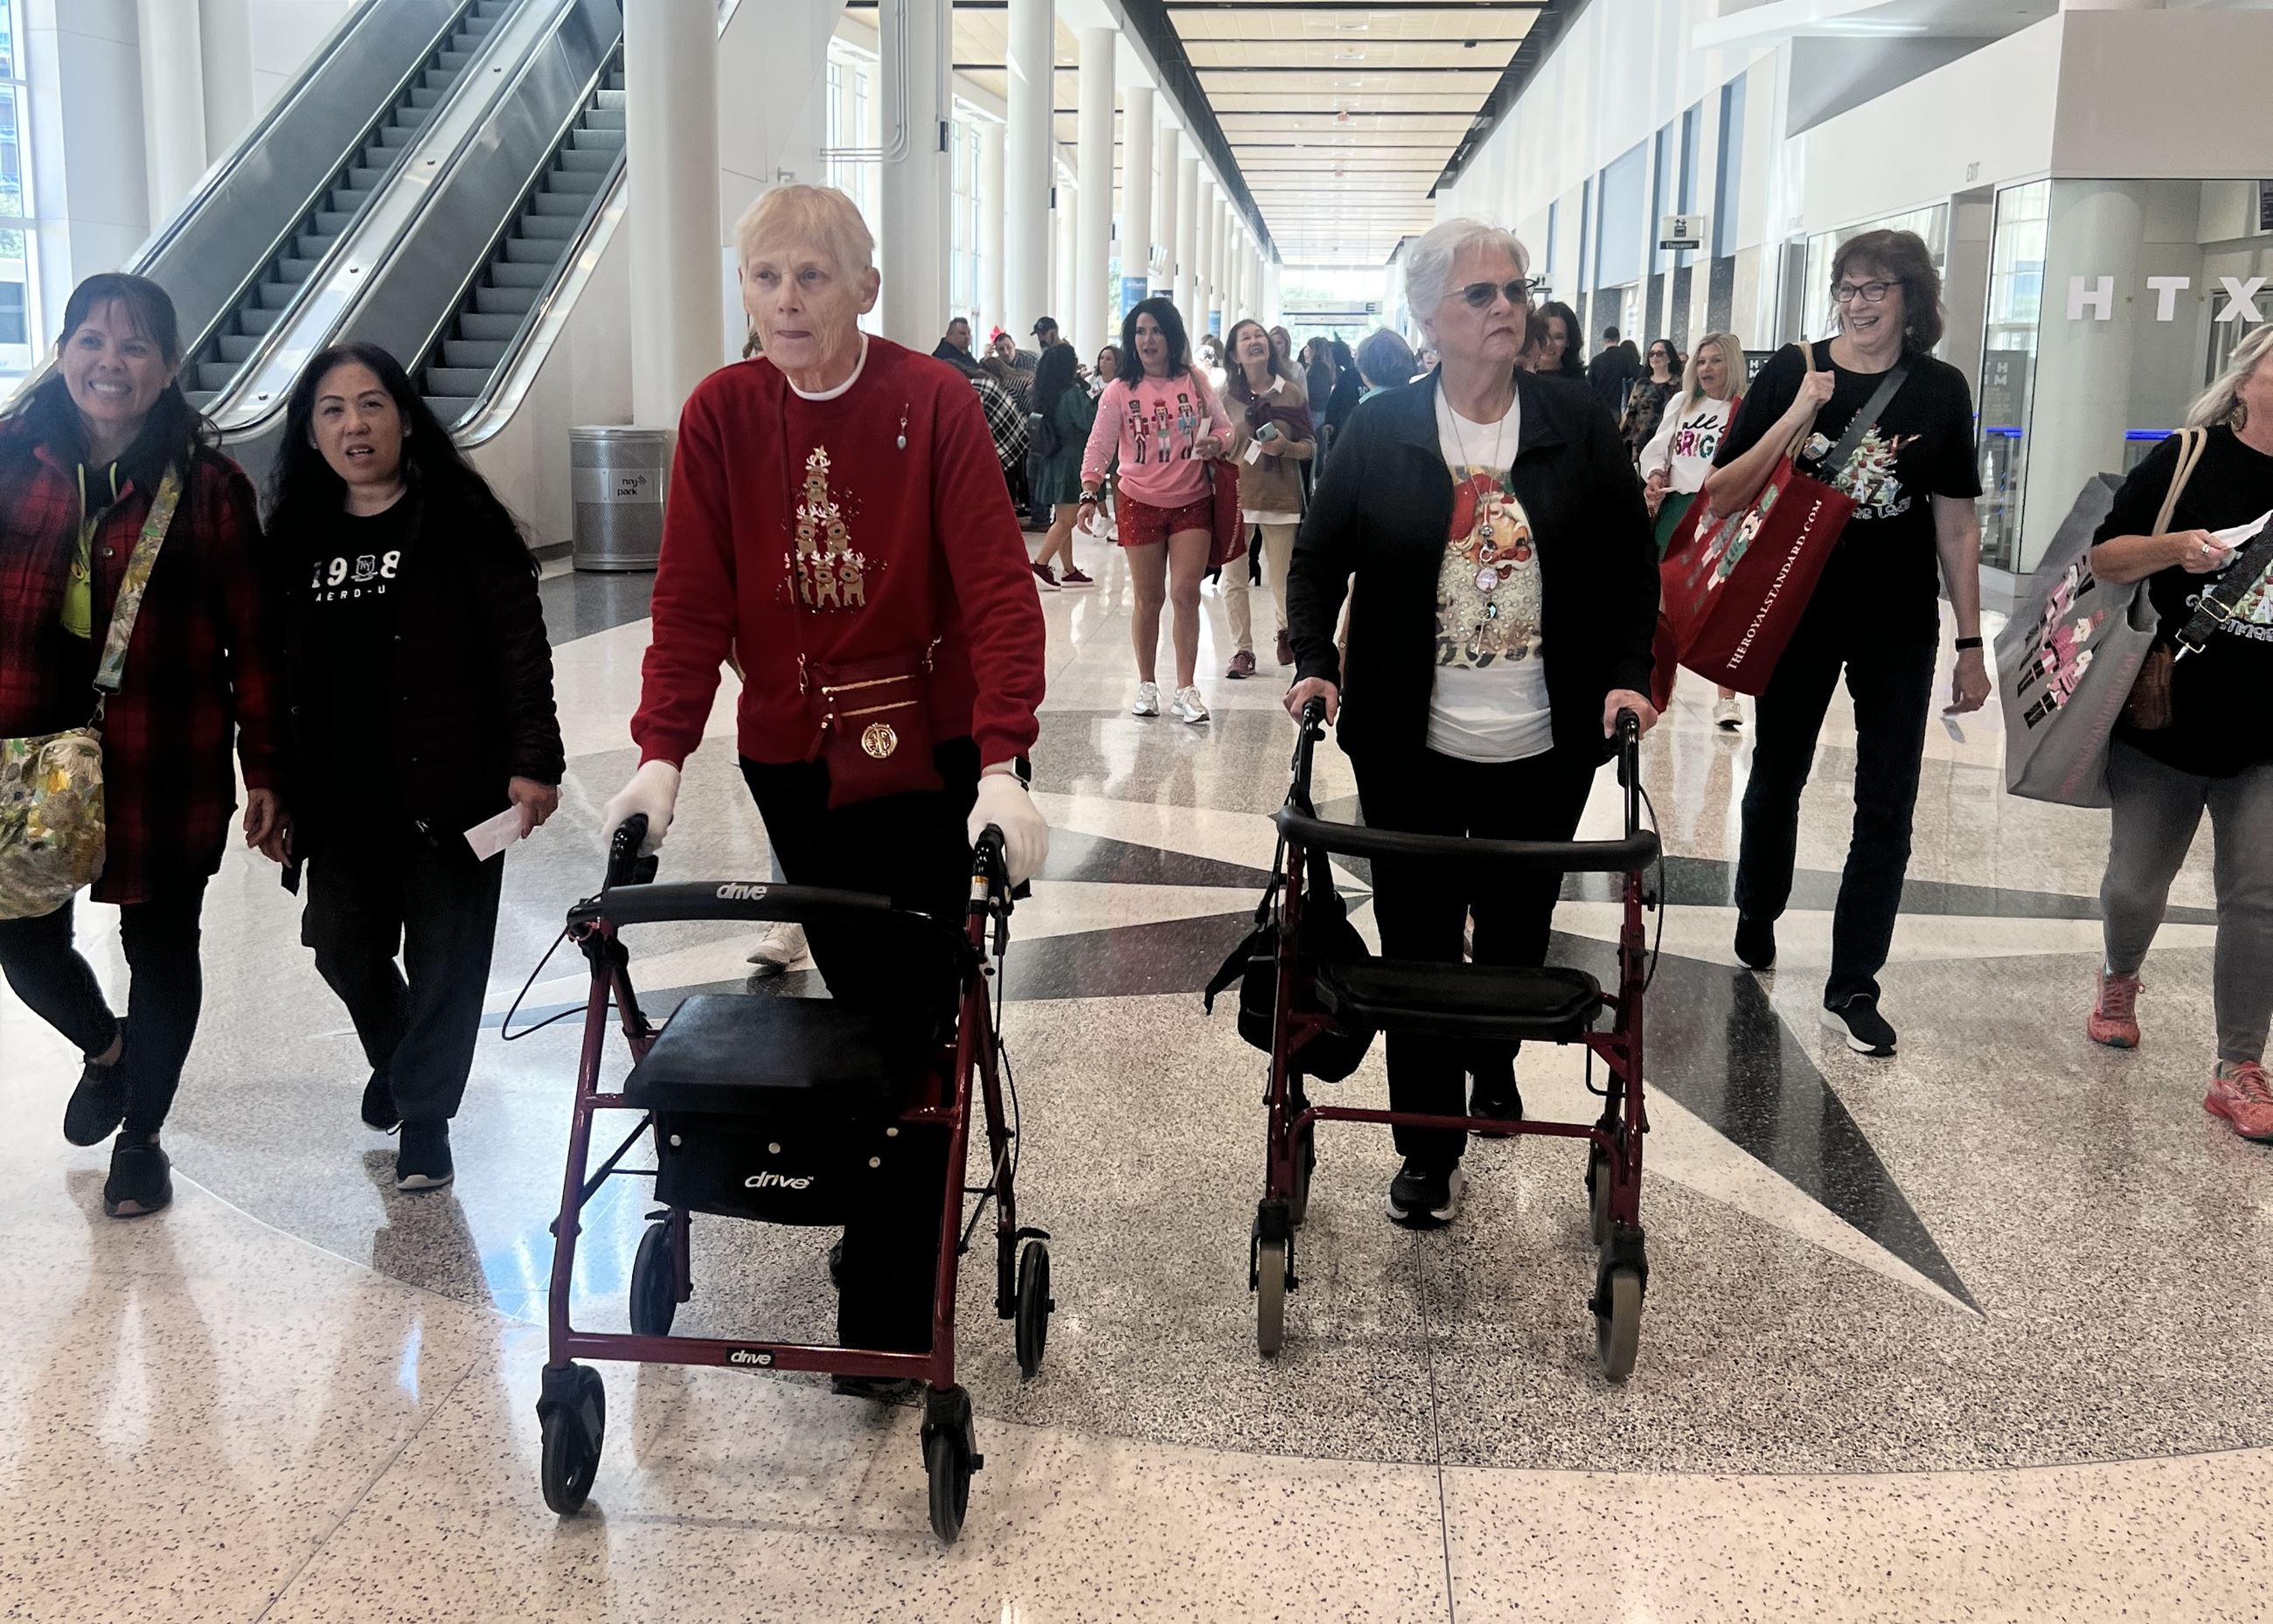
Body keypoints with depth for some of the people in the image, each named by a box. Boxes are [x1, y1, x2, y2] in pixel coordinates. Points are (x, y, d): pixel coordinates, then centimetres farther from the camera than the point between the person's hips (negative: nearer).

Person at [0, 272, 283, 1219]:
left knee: (160, 948, 10)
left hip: (166, 775, -2)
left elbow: (252, 641, -4)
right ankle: (104, 1048, 43)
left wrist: (264, 768, -5)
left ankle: (141, 1135, 32)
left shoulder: (209, 487, -5)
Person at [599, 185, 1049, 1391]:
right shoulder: (720, 413, -4)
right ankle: (885, 1219, 33)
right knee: (858, 999, 12)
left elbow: (997, 589, -18)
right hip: (792, 756, 3)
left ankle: (886, 1312, 6)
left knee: (912, 1014, -1)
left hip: (933, 750, -2)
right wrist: (661, 755, -18)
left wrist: (1002, 767, -28)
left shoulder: (934, 403, -13)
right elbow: (691, 600, -5)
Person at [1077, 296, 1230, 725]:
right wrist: (1089, 493, -20)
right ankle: (1146, 685, 22)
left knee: (1185, 593, -7)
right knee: (1149, 599, 8)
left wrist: (1216, 443, -13)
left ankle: (1186, 690, -1)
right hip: (1141, 503, 0)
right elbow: (1099, 444, -6)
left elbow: (1224, 426, 10)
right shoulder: (1120, 391, -2)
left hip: (1192, 502, 0)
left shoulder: (1195, 382, 2)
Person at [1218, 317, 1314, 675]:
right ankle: (1242, 649, 13)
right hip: (1236, 495, 1)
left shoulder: (1291, 393, 0)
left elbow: (1311, 445, 3)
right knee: (1234, 579, 1)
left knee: (1280, 579, 5)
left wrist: (1285, 447, -16)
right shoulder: (1226, 395, 0)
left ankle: (1287, 631, 34)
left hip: (1281, 497, -1)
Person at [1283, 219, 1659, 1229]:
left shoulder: (1579, 426, 1)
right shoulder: (1381, 430, -1)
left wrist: (1627, 676, -6)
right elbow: (1318, 557, 5)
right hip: (1411, 746, -1)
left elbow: (1634, 564, 4)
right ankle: (1427, 1146, 15)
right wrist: (1314, 664, -7)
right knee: (1418, 945, 4)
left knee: (1516, 936, 16)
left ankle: (1492, 1068, 44)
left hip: (1543, 748, 1)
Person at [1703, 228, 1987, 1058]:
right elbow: (1722, 495, -10)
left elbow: (1955, 522, 1)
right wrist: (1799, 415, -21)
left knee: (1887, 801, 1)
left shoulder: (1940, 390, -2)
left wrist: (1970, 643, 0)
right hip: (1796, 610, -1)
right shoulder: (1792, 373, -6)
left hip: (1898, 623, 1)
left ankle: (1852, 987, 10)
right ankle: (1757, 918, 41)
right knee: (1778, 775, 16)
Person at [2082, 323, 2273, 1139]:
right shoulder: (2186, 460, -3)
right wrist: (2174, 548, -19)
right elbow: (2105, 555, -1)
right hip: (2163, 723, 0)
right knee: (2135, 882, 12)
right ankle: (2119, 979, 44)